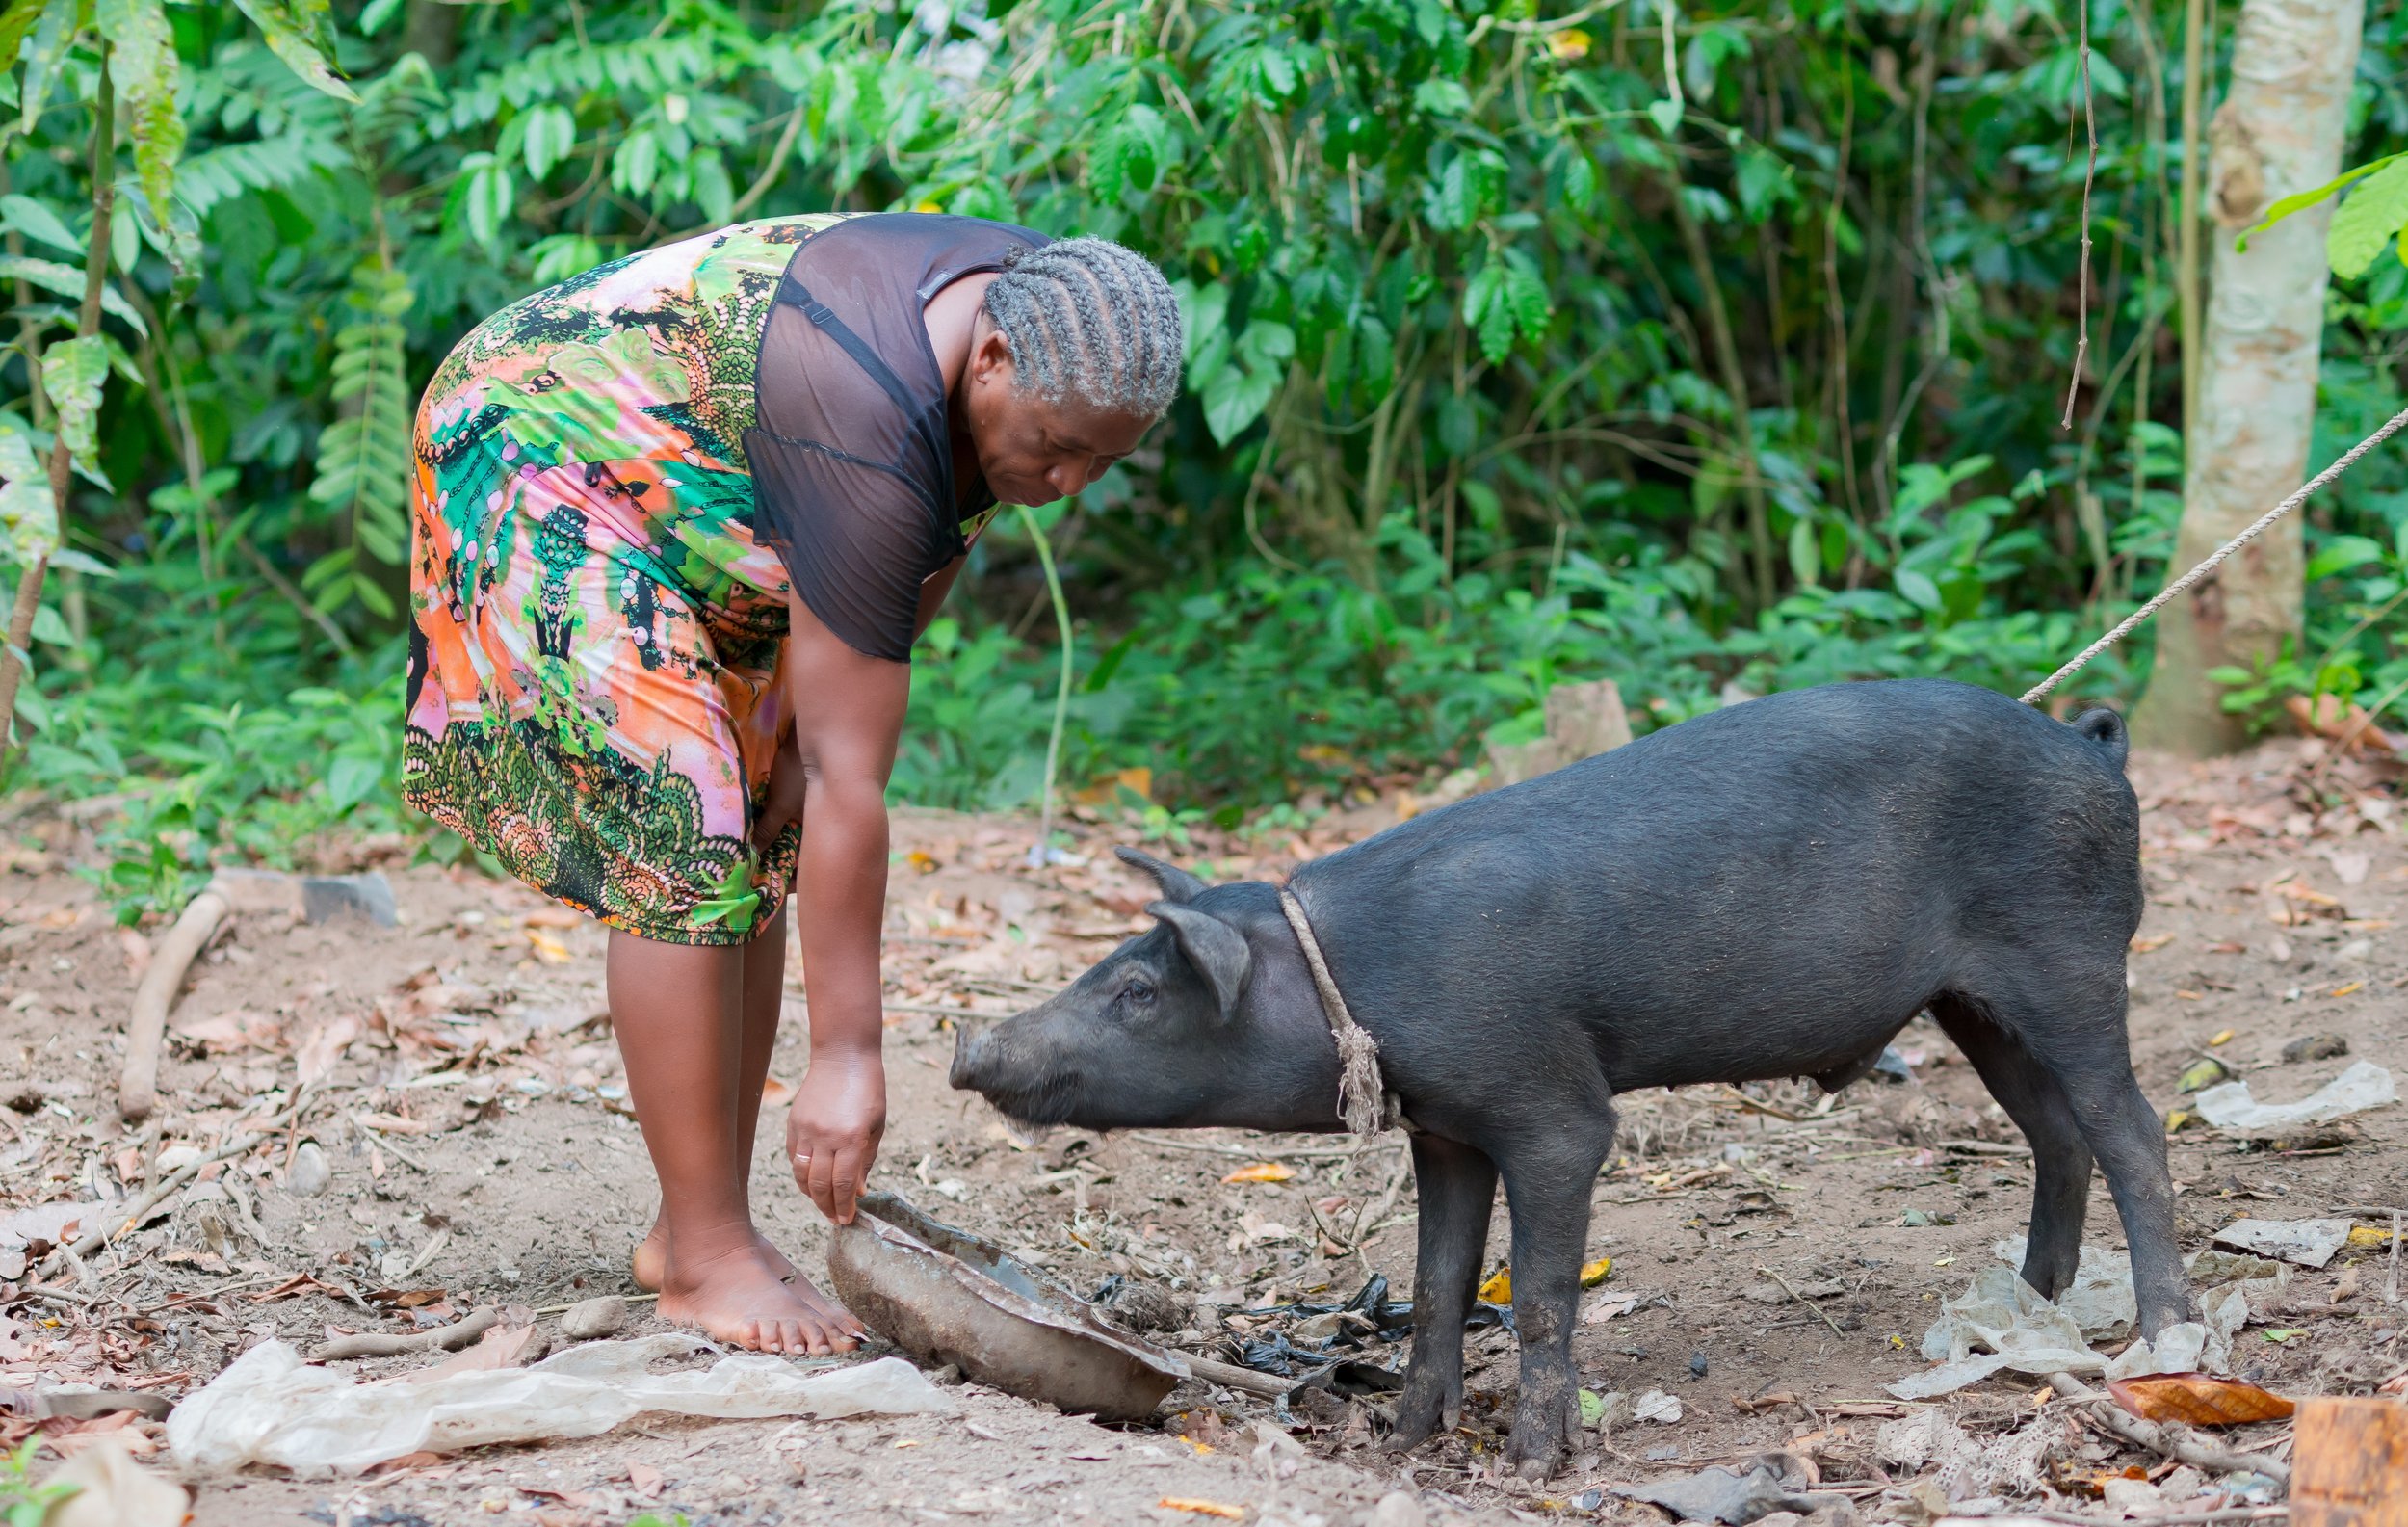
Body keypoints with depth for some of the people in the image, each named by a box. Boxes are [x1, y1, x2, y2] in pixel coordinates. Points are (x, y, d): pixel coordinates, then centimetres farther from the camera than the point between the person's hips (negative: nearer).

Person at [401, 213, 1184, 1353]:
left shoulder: (1046, 331, -14)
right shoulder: (867, 442, -38)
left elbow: (932, 555, 2)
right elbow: (851, 782, -36)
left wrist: (808, 734, -7)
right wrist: (846, 1056, -33)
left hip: (680, 499, 9)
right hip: (546, 461, -9)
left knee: (762, 849, 5)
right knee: (680, 845, -17)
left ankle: (701, 1231, 10)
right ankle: (704, 1258, -11)